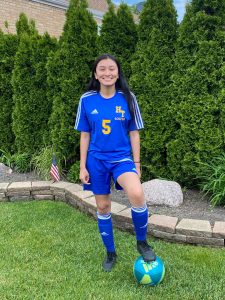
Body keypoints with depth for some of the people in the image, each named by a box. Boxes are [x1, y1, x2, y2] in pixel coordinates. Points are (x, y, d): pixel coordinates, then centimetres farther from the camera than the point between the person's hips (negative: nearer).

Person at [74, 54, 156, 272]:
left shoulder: (127, 98, -3)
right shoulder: (87, 100, -2)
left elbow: (133, 133, 2)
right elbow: (85, 135, 4)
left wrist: (136, 164, 1)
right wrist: (83, 167, 1)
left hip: (122, 158, -1)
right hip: (97, 160, 2)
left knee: (136, 194, -28)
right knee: (103, 207, 10)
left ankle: (142, 242, -2)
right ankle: (110, 253, 32)